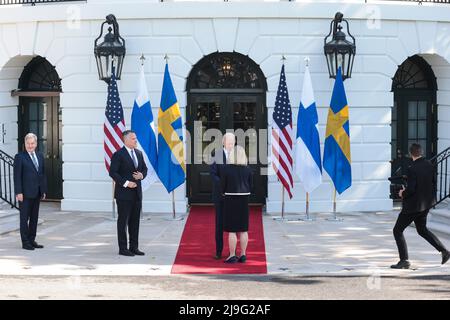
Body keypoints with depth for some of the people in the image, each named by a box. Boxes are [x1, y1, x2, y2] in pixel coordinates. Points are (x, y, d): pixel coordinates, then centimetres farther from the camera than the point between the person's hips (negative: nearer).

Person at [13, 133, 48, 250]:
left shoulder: (40, 156, 12)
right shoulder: (19, 157, -6)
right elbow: (17, 176, -10)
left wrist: (44, 190, 9)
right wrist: (18, 192, -16)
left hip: (37, 193, 6)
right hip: (25, 193, -6)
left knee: (34, 218, 11)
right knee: (24, 218, 1)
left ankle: (32, 240, 18)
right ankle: (25, 242, 5)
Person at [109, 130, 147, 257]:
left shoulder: (139, 153, 11)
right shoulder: (118, 155, -10)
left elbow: (144, 168, 19)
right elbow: (112, 172, -13)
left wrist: (142, 175, -3)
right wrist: (125, 183, -19)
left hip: (137, 192, 7)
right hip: (124, 193, -7)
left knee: (135, 221, 10)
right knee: (123, 221, 0)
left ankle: (134, 247, 16)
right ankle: (123, 248, 5)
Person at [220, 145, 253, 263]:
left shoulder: (226, 168, -11)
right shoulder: (247, 169, -1)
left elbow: (223, 185, -5)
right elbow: (251, 186, 4)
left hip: (231, 200, -4)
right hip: (244, 200, 4)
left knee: (231, 230, 0)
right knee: (243, 229, 9)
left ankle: (232, 256, 1)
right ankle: (243, 255, 11)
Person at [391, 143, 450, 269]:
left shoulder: (412, 169, -23)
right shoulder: (429, 165, 0)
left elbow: (410, 189, -25)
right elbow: (434, 183, 8)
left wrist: (403, 194, -6)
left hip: (413, 205, -8)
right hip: (426, 204, 8)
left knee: (397, 230, 5)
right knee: (422, 230, 26)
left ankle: (404, 260, 2)